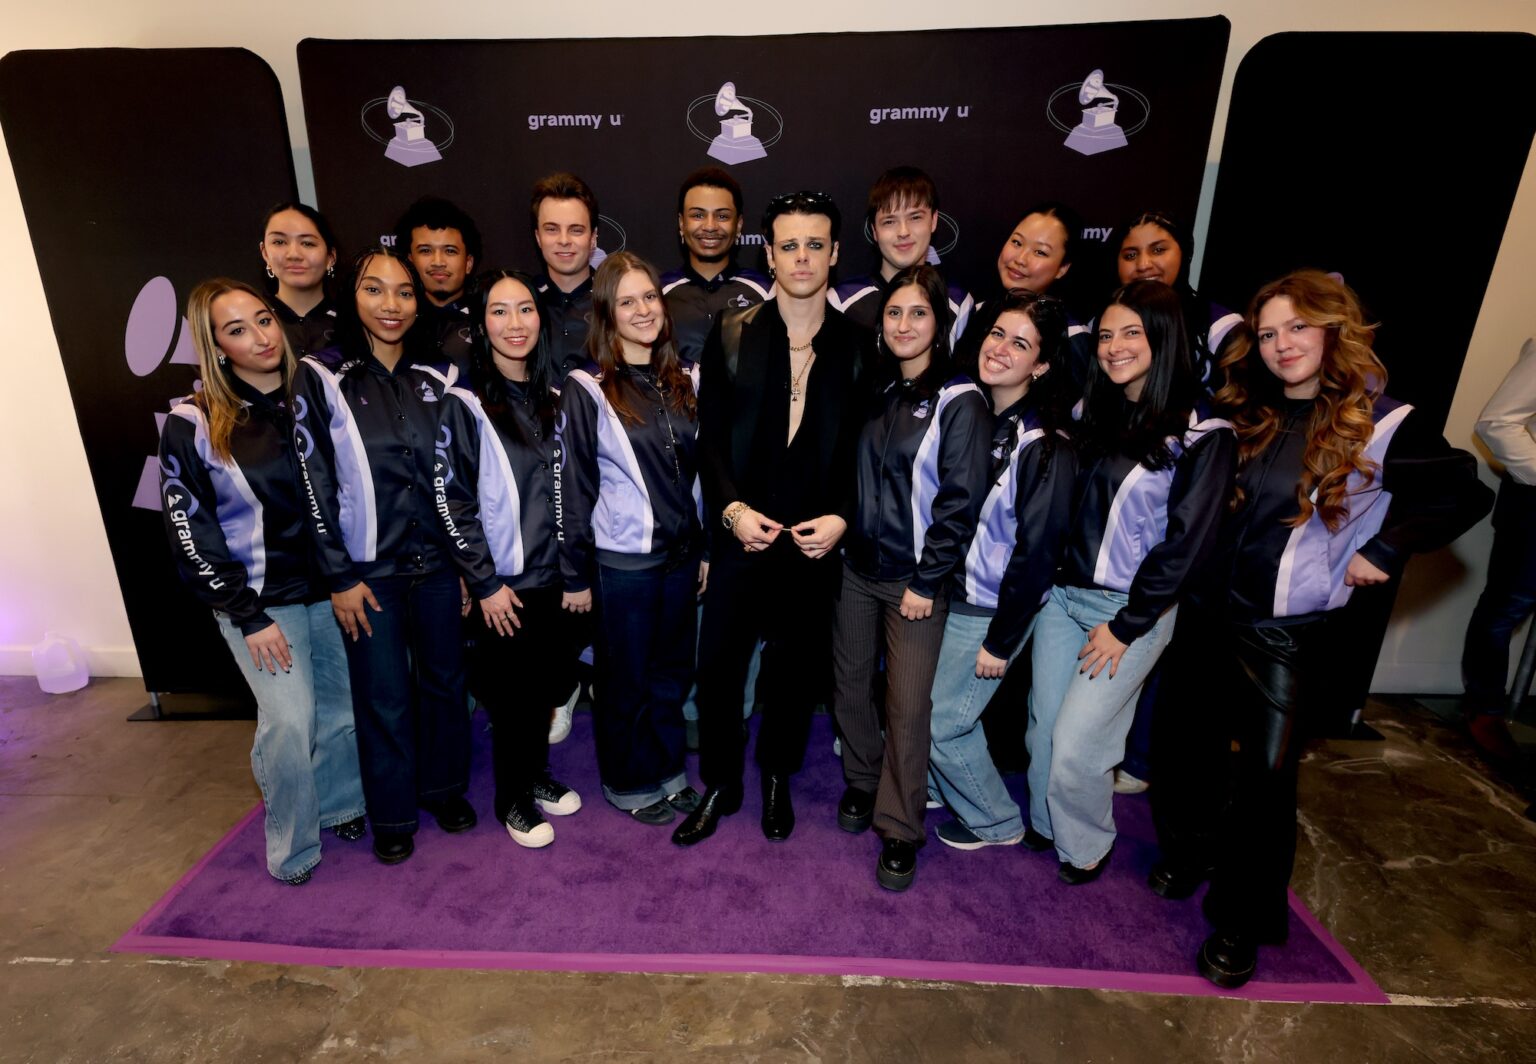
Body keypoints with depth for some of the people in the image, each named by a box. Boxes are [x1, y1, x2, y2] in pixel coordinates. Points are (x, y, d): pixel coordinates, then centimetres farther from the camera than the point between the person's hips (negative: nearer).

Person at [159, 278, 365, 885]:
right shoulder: (192, 425, -9)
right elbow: (191, 534, -8)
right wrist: (248, 616, -11)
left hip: (331, 584, 4)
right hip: (259, 599, -3)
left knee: (344, 710, 10)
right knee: (291, 722, -8)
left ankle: (338, 807, 36)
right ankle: (292, 849, 17)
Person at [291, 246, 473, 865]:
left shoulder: (438, 376, 3)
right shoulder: (320, 377, -5)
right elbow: (314, 484, -6)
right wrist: (339, 578, -8)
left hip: (439, 562, 3)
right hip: (369, 569, -2)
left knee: (444, 678, 14)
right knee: (383, 696, 8)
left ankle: (445, 786, 36)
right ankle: (392, 812, 29)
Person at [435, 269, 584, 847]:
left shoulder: (553, 398, 6)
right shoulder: (464, 405, -10)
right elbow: (451, 501, -12)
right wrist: (486, 584, -13)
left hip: (555, 575, 5)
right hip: (506, 582, -5)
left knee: (547, 684, 15)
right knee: (512, 691, 8)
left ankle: (536, 774, 37)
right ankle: (512, 798, 28)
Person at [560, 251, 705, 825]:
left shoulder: (685, 381, 6)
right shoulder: (587, 389, -9)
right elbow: (575, 487, -8)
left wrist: (705, 547, 11)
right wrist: (575, 573, -6)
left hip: (681, 553, 5)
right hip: (622, 559, -4)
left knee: (673, 671, 16)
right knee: (625, 680, 11)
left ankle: (668, 770, 36)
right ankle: (629, 782, 31)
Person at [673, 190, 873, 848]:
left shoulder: (859, 347, 2)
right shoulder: (731, 335, 1)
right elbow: (710, 438, 0)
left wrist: (842, 518, -10)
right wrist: (732, 509, -12)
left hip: (818, 540, 1)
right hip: (742, 532, 0)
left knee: (797, 669, 14)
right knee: (719, 663, 6)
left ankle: (776, 778, 37)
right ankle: (720, 785, 29)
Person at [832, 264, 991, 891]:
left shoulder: (960, 403, -9)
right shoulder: (875, 390, 8)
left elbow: (960, 499, -12)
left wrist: (926, 581, -13)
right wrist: (838, 534, 6)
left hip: (915, 579, -5)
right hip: (855, 565, 6)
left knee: (908, 704, 0)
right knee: (850, 686, 13)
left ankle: (900, 829, 17)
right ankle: (862, 784, 37)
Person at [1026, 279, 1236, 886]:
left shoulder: (1202, 433, -11)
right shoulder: (1093, 411, 7)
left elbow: (1185, 541, -13)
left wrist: (1127, 625, -12)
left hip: (1132, 608, -5)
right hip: (1062, 592, 5)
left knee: (1075, 743, -2)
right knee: (1043, 727, 12)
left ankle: (1086, 846, 26)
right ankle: (1043, 825, 37)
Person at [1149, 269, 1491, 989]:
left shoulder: (1377, 425, -8)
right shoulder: (1243, 410, 3)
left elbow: (1466, 493, -7)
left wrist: (1383, 552, -12)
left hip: (1289, 631, -4)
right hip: (1206, 611, 4)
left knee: (1267, 774, 4)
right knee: (1186, 742, 15)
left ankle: (1242, 923, 23)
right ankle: (1186, 855, 42)